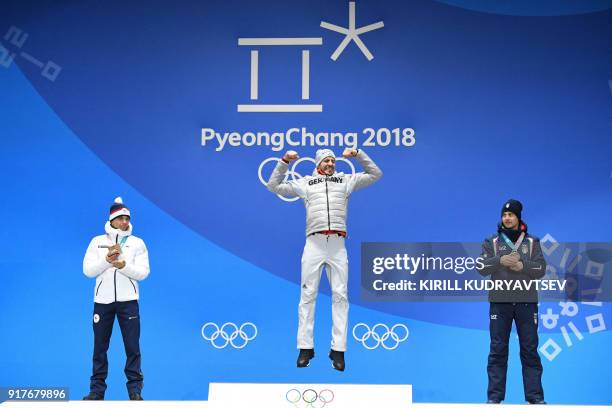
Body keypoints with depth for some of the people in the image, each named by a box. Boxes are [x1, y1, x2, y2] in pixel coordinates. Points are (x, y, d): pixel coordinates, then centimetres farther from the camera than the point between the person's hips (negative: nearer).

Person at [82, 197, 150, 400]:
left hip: (128, 300, -1)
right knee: (100, 347, 6)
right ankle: (97, 389, 14)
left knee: (132, 347, -1)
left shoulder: (137, 243, 4)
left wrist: (123, 266, -21)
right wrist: (107, 259, -16)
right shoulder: (97, 241, 6)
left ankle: (135, 389, 5)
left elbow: (143, 272, -5)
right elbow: (88, 270, -2)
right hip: (103, 300, 1)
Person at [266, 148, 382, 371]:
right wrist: (284, 162, 8)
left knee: (340, 295, -3)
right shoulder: (305, 183, 17)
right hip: (314, 243, 0)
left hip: (338, 245, 0)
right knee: (308, 295, -3)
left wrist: (358, 154, 8)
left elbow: (375, 174, 19)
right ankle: (306, 348, 1)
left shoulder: (346, 180, 18)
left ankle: (338, 349, -2)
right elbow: (274, 186, 18)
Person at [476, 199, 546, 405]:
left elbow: (541, 269, -1)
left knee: (530, 349, 2)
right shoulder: (492, 242, 8)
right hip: (500, 302, 0)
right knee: (498, 349, 1)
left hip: (526, 301, 0)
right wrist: (500, 261, -17)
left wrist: (522, 266, -16)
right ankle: (494, 396, 4)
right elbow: (481, 267, -3)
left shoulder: (532, 242, 9)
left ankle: (535, 396, 6)